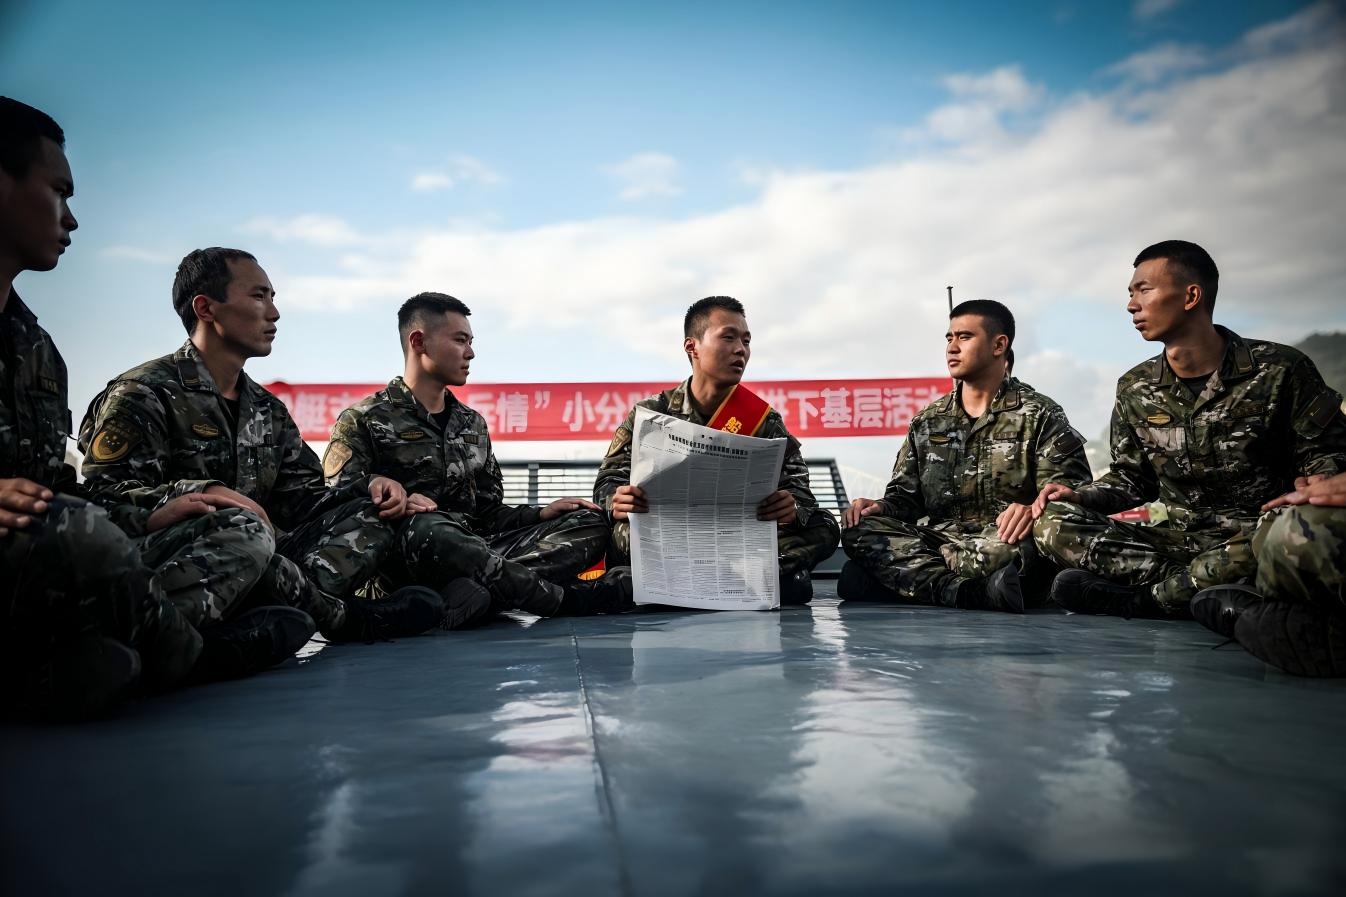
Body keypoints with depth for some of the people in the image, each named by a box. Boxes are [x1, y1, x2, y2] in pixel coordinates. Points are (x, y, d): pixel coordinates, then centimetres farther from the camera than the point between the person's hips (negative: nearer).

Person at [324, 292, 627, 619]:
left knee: (589, 523, -9)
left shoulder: (472, 424, 20)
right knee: (425, 529, -40)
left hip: (476, 552, 6)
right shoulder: (364, 420, 4)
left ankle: (474, 591, -35)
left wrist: (542, 514, 2)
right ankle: (570, 599, -28)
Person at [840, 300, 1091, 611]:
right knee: (860, 529, -24)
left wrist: (1034, 510, -28)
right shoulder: (928, 422, 20)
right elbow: (906, 496, 19)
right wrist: (881, 507, -6)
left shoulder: (1040, 416, 7)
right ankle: (971, 592, -36)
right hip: (941, 540, 5)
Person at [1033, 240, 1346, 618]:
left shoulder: (1280, 370, -4)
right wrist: (1079, 496, -6)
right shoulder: (1135, 388, 7)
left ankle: (1147, 596, -23)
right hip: (1179, 540, 3)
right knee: (1052, 522, -18)